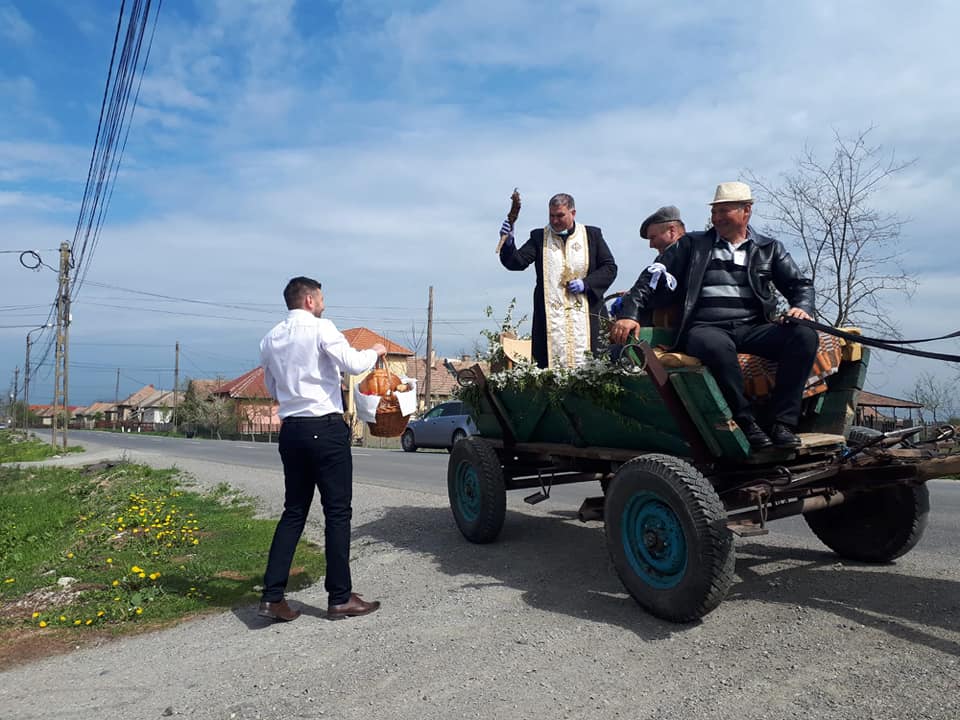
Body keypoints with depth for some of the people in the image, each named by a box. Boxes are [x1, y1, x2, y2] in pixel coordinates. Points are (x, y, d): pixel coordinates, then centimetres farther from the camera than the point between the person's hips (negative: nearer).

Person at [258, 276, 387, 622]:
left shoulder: (270, 340, 13)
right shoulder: (320, 328, -7)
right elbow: (353, 364, -14)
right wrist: (375, 352, 4)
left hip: (291, 430, 7)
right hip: (325, 427, -7)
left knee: (294, 512, 12)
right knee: (337, 512, 1)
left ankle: (272, 597, 9)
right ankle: (340, 599, 8)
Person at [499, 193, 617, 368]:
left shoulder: (592, 235, 9)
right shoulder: (539, 237, 9)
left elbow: (610, 268, 9)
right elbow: (516, 263, -1)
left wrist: (586, 283, -6)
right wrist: (508, 243, -21)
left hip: (585, 317, 0)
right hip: (551, 317, 0)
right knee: (551, 366, -4)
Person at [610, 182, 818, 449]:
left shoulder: (770, 248, 21)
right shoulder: (692, 244, 15)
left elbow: (800, 284, 19)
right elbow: (651, 278, 11)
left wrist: (802, 307, -5)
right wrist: (629, 314, -3)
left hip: (752, 329, 3)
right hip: (705, 328, -3)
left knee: (804, 335, -25)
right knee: (717, 345, -40)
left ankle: (783, 423, -21)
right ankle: (745, 422, -24)